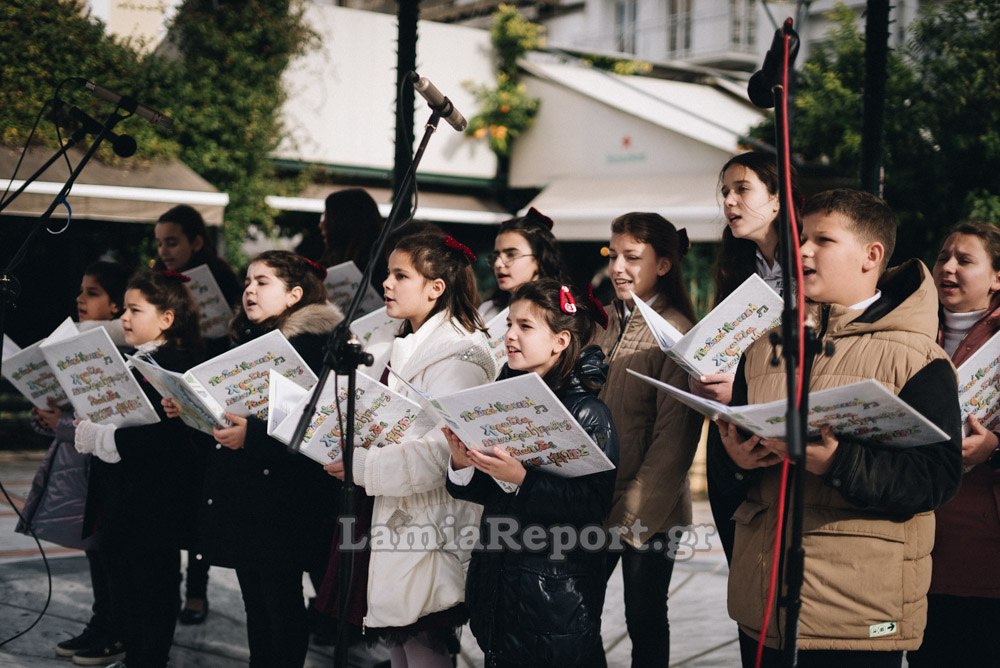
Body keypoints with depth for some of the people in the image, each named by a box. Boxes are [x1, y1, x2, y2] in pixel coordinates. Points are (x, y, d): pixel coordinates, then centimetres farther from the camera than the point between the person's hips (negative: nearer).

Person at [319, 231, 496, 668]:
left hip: (429, 535, -10)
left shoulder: (457, 356, -16)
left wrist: (359, 466, -18)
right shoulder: (409, 348, 16)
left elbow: (438, 454, -24)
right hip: (393, 525, 10)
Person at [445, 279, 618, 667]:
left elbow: (596, 502, -21)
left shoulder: (588, 412, -13)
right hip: (498, 581, 6)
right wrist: (462, 466, -8)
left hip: (558, 590, -6)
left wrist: (523, 479, -28)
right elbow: (487, 491, 12)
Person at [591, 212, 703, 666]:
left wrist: (632, 514, -16)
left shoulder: (676, 334, -12)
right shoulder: (608, 326, 9)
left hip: (647, 512, -6)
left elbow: (673, 440, -15)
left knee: (645, 622, 7)